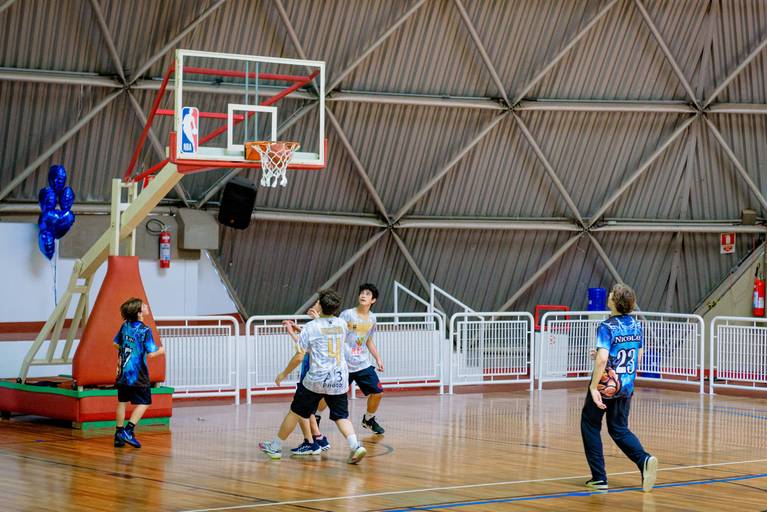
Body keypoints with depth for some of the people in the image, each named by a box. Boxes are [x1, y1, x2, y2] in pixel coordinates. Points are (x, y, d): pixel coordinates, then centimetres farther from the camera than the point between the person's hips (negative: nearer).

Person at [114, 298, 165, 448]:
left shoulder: (125, 326, 4)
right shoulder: (145, 330, -15)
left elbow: (116, 344, 17)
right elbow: (151, 353, -17)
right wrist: (160, 351, 4)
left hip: (123, 373, 6)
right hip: (138, 375, -6)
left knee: (122, 402, 13)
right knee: (144, 403, 2)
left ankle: (119, 434, 16)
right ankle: (128, 431, -10)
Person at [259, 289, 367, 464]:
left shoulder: (311, 327, -7)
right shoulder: (342, 324, 5)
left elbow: (299, 356, -8)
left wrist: (284, 373, 6)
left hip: (316, 379, -3)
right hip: (340, 380, 3)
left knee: (295, 412, 12)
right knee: (341, 416, 8)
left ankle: (275, 447, 24)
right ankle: (355, 446, -17)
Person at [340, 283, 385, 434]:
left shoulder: (372, 318, 6)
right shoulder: (347, 314, -13)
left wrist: (378, 359, 15)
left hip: (362, 363, 5)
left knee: (377, 392, 3)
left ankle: (368, 420, 26)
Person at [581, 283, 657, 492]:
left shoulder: (607, 327, -17)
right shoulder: (636, 325, 4)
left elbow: (602, 359, -29)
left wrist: (594, 387, -24)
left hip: (605, 386, -6)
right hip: (626, 386, 6)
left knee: (590, 425, 12)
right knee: (619, 429, 17)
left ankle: (599, 478, 9)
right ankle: (644, 460, -10)